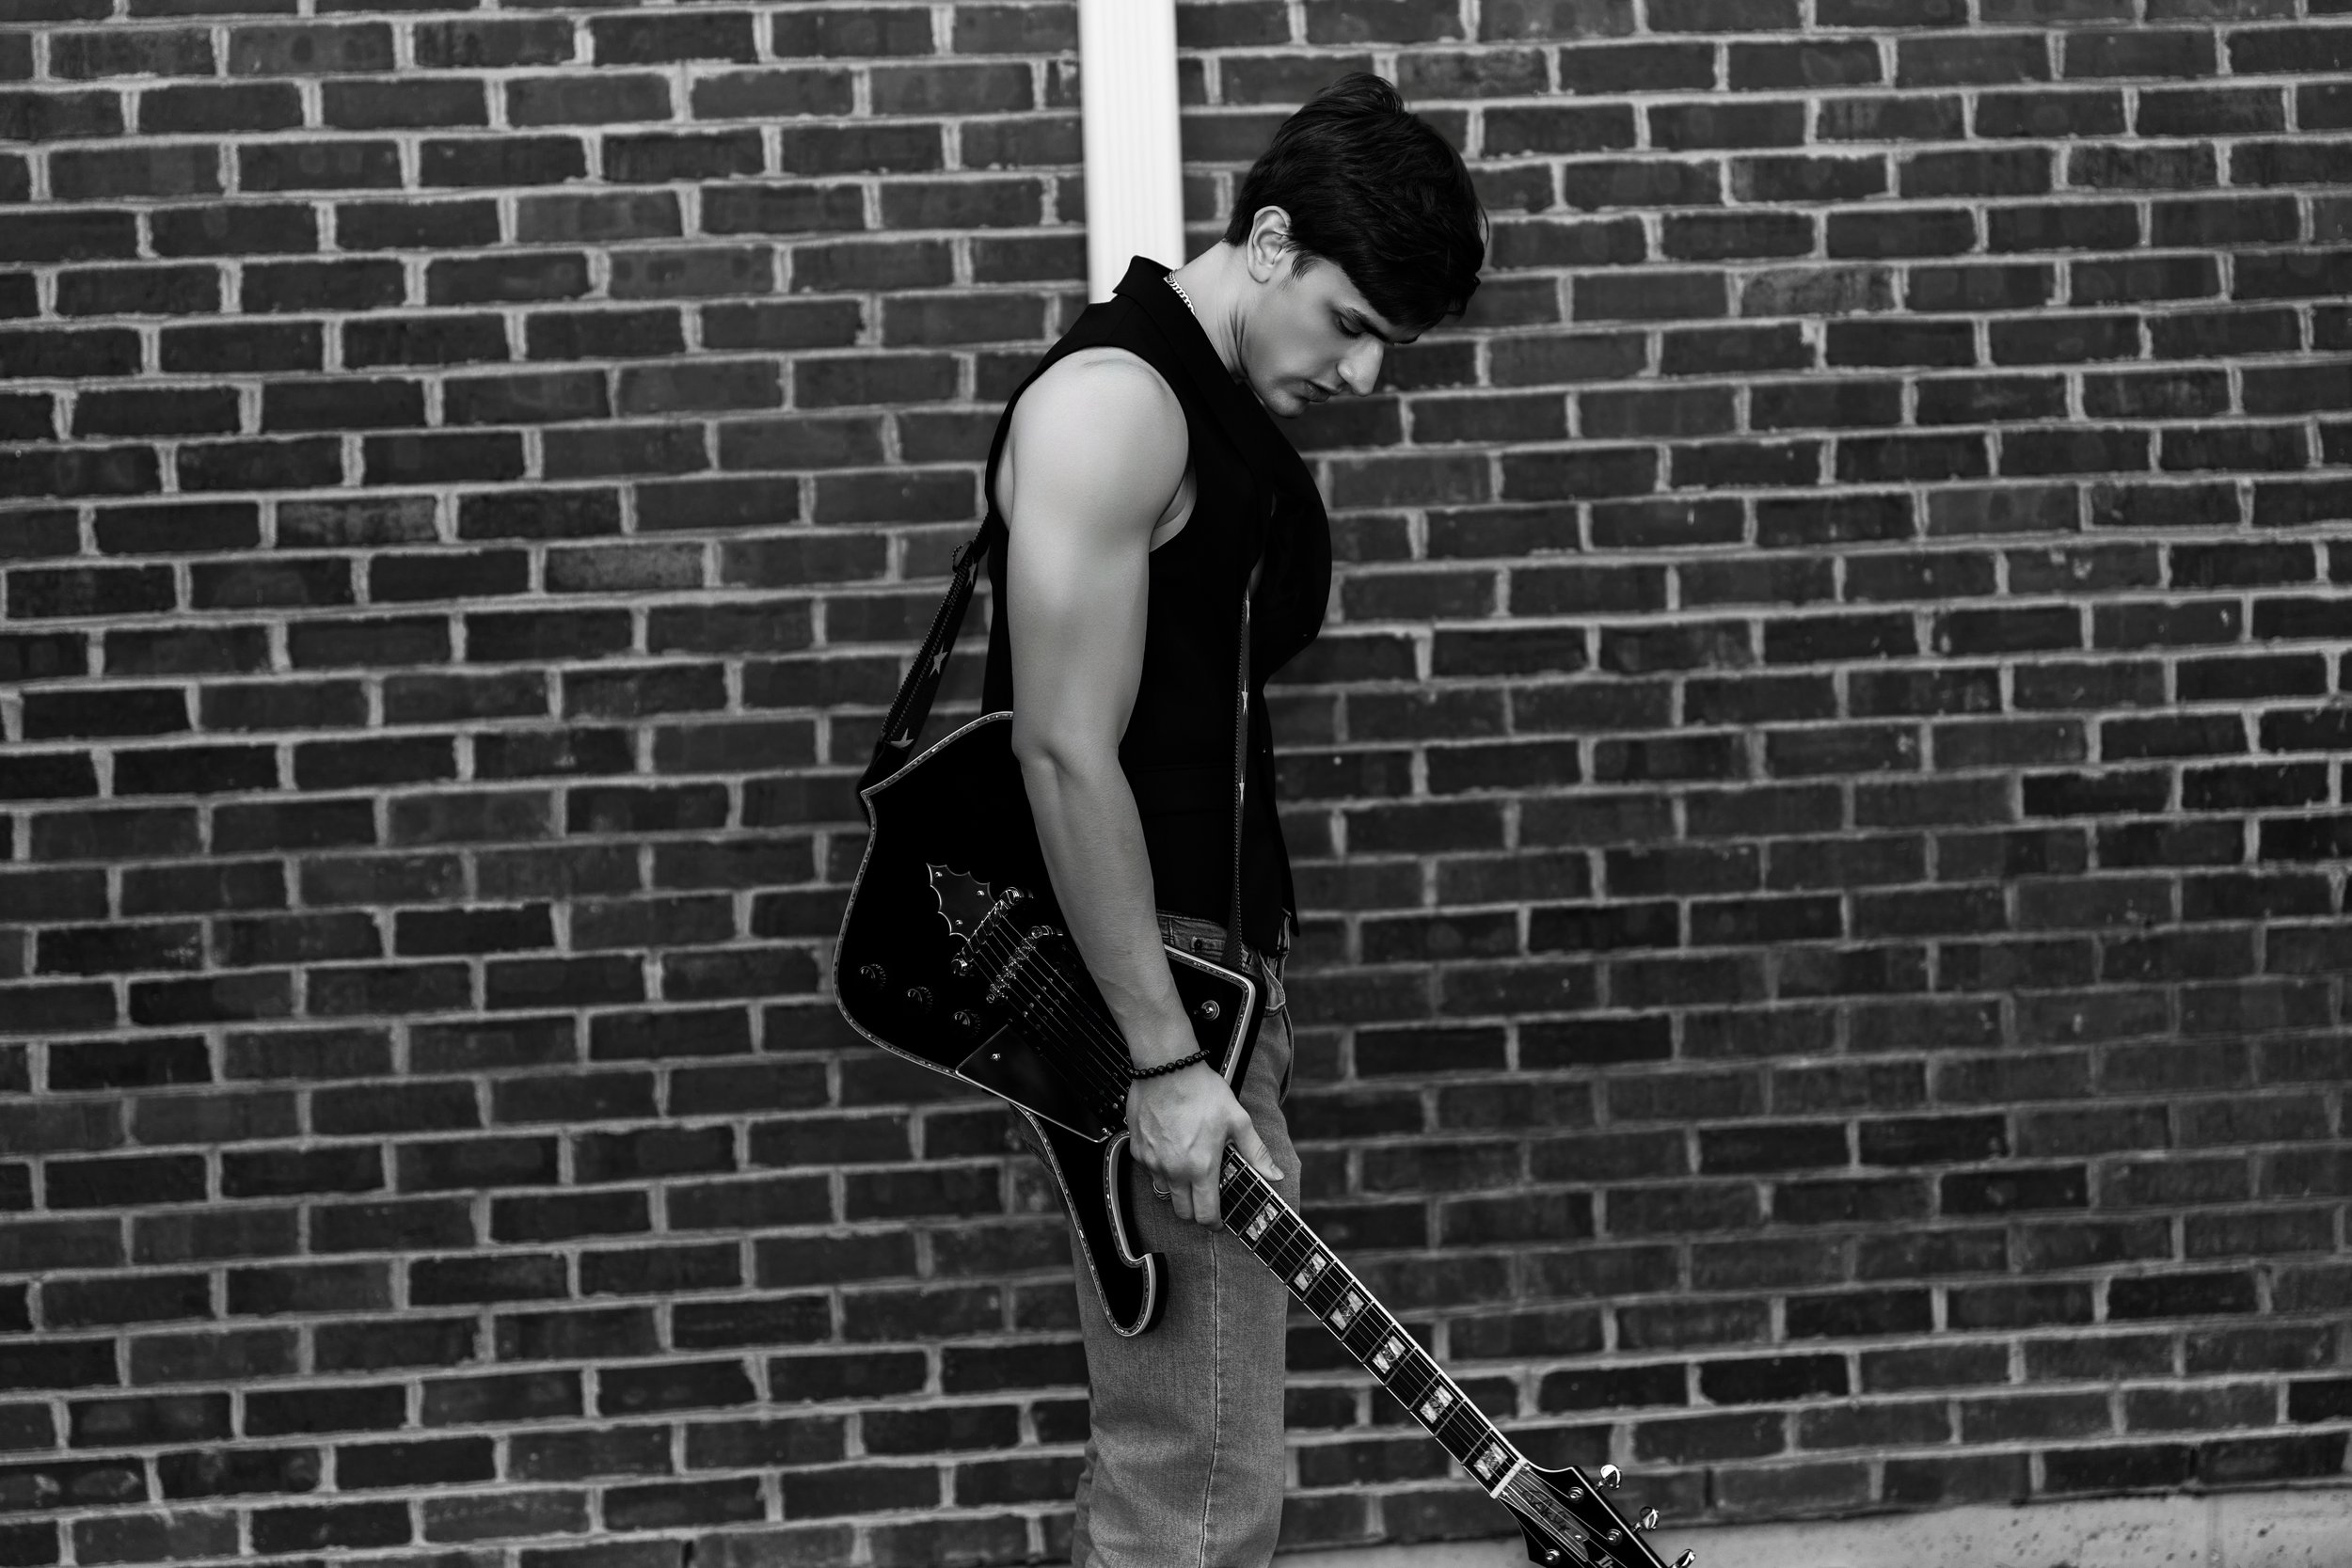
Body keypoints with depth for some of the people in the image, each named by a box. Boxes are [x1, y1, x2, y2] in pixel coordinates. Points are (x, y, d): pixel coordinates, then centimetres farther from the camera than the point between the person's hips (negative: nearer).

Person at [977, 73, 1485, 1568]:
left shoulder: (1249, 423, 16)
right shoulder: (1115, 400, -15)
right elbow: (1066, 751, -21)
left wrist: (1241, 998, 19)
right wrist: (1164, 1060, -23)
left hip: (1212, 967, 10)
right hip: (1136, 978, -10)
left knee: (1178, 1446, 14)